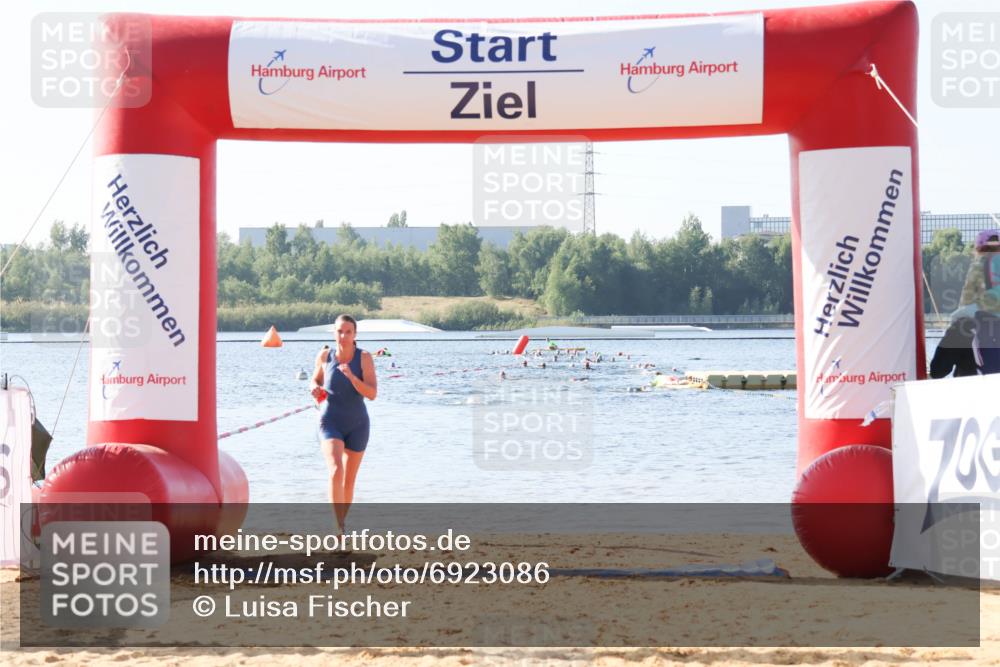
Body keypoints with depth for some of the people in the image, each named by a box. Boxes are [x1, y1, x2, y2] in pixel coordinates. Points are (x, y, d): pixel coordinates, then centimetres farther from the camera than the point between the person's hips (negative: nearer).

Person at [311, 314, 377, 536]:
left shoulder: (364, 358, -12)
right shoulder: (325, 356, -6)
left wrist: (351, 376, -32)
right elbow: (316, 379, 13)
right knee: (336, 471, -24)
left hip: (357, 425, 1)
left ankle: (341, 523, 34)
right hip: (331, 423, -1)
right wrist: (315, 389, -10)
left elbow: (372, 394, -18)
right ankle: (338, 527, -25)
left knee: (349, 481, 12)